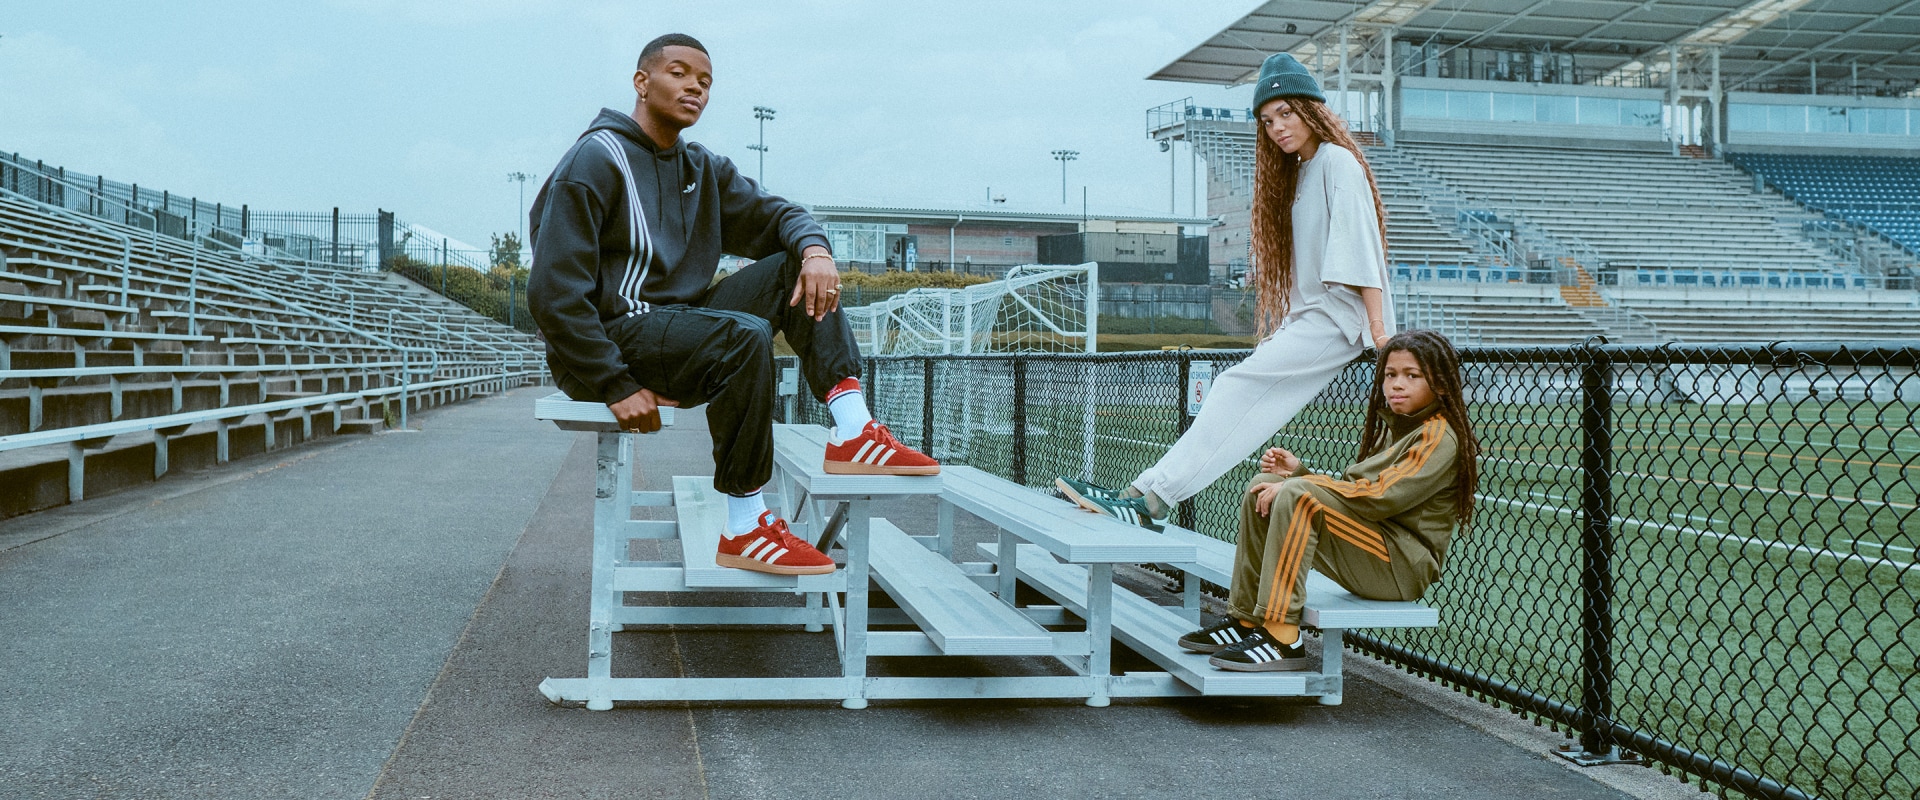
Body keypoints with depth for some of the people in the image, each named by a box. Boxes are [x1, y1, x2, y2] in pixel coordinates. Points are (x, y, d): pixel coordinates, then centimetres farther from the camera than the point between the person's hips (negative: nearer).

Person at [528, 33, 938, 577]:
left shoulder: (704, 171, 16)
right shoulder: (596, 161, -9)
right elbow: (554, 293, -16)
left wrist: (814, 247, -14)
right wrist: (616, 386, -21)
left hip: (681, 324, 8)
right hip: (612, 337, -8)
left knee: (798, 268, -4)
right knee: (745, 337, -33)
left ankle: (852, 433, -17)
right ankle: (745, 530, -27)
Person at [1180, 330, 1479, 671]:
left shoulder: (1440, 438, -10)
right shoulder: (1392, 428, 19)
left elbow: (1380, 498, -21)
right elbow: (1353, 491, 18)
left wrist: (1299, 483, -18)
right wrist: (1299, 472, 3)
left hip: (1404, 564, -9)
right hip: (1369, 554, 9)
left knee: (1297, 493, -28)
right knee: (1262, 488, 1)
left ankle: (1281, 639, -29)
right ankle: (1245, 620, 0)